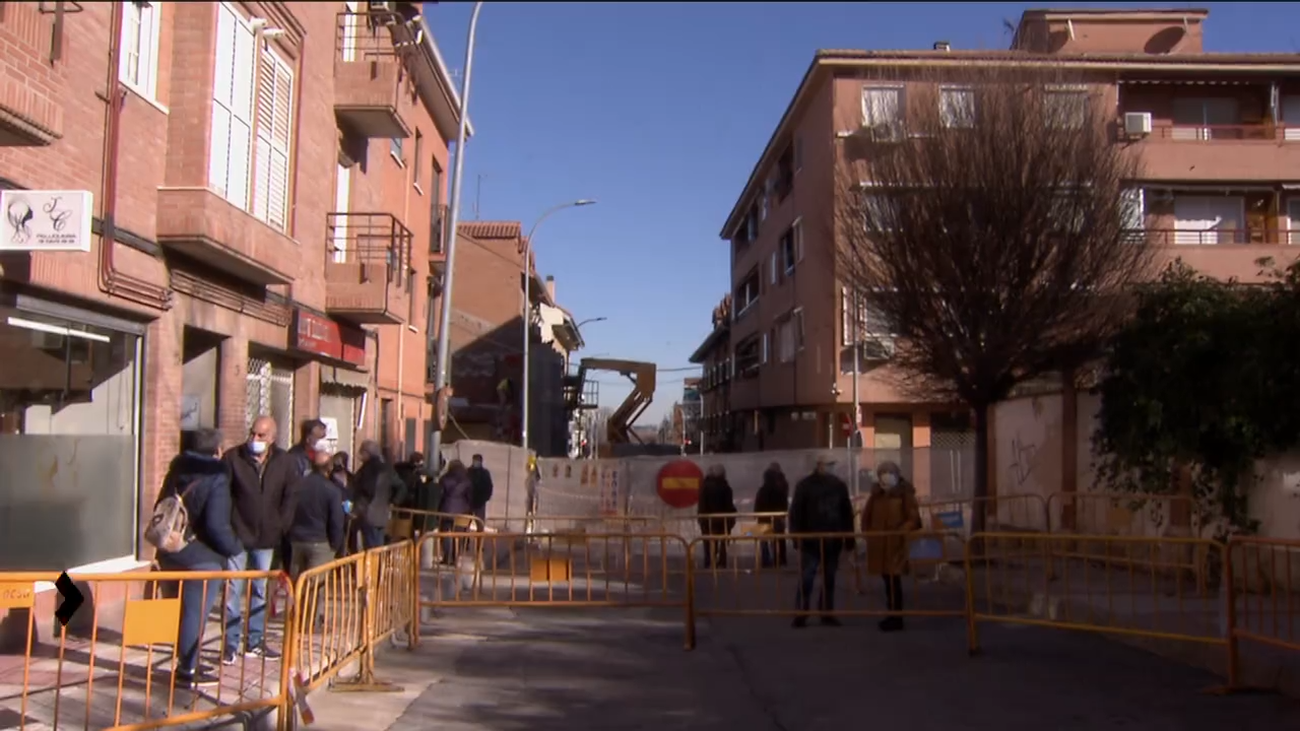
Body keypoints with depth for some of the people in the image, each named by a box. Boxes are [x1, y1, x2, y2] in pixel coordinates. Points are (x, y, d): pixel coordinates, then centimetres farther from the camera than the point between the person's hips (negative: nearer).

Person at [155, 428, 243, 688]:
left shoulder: (177, 470, 8)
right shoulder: (216, 478, -15)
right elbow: (217, 525, -20)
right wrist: (235, 547, -5)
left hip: (169, 552, 7)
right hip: (202, 557, -7)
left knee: (184, 610, 17)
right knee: (196, 613, 1)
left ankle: (185, 662, 27)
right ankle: (187, 671, 6)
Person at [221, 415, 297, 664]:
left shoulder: (285, 462, 0)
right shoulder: (232, 458, -7)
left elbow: (291, 497, 4)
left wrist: (282, 526, -4)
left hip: (266, 538, 3)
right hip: (237, 536, -3)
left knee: (260, 590, 12)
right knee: (233, 591, 0)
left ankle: (254, 642, 23)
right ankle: (230, 644, 8)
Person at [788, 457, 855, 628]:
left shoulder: (839, 485, 7)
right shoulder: (805, 485, -3)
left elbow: (847, 512, 10)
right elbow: (796, 513, -5)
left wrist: (849, 538, 6)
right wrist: (797, 537, -11)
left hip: (833, 541, 3)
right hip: (811, 541, -3)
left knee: (829, 579, 10)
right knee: (806, 579, -5)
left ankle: (827, 613, 18)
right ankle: (801, 614, 2)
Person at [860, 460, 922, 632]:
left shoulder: (905, 494, -4)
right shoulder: (876, 494, 10)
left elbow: (913, 518, -7)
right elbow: (866, 516, 18)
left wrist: (901, 533, -18)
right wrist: (868, 534, 6)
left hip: (896, 544, -5)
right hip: (878, 544, 5)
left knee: (894, 580, -6)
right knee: (887, 580, 12)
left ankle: (896, 618, 0)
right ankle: (892, 615, 22)